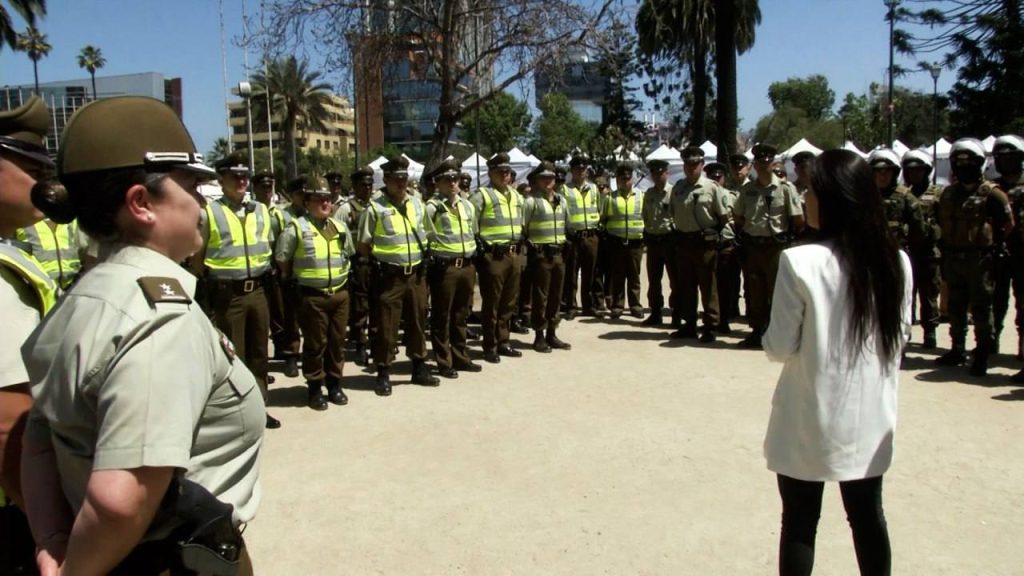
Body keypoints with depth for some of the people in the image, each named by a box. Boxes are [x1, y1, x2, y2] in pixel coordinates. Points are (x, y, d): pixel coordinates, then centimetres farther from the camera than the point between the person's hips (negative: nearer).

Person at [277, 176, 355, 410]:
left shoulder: (340, 227, 9)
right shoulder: (297, 227, -8)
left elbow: (349, 254, 24)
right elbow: (282, 259, -2)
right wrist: (298, 276, 6)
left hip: (340, 293, 5)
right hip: (312, 296, -5)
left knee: (337, 341, 11)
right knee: (315, 344, 3)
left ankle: (334, 384, 24)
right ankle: (315, 388, 14)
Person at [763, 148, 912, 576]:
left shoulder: (800, 262, -19)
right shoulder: (896, 262, -3)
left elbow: (779, 348, -15)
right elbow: (900, 335, 7)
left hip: (811, 418, -4)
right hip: (871, 417, 5)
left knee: (800, 520, 10)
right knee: (868, 515, 19)